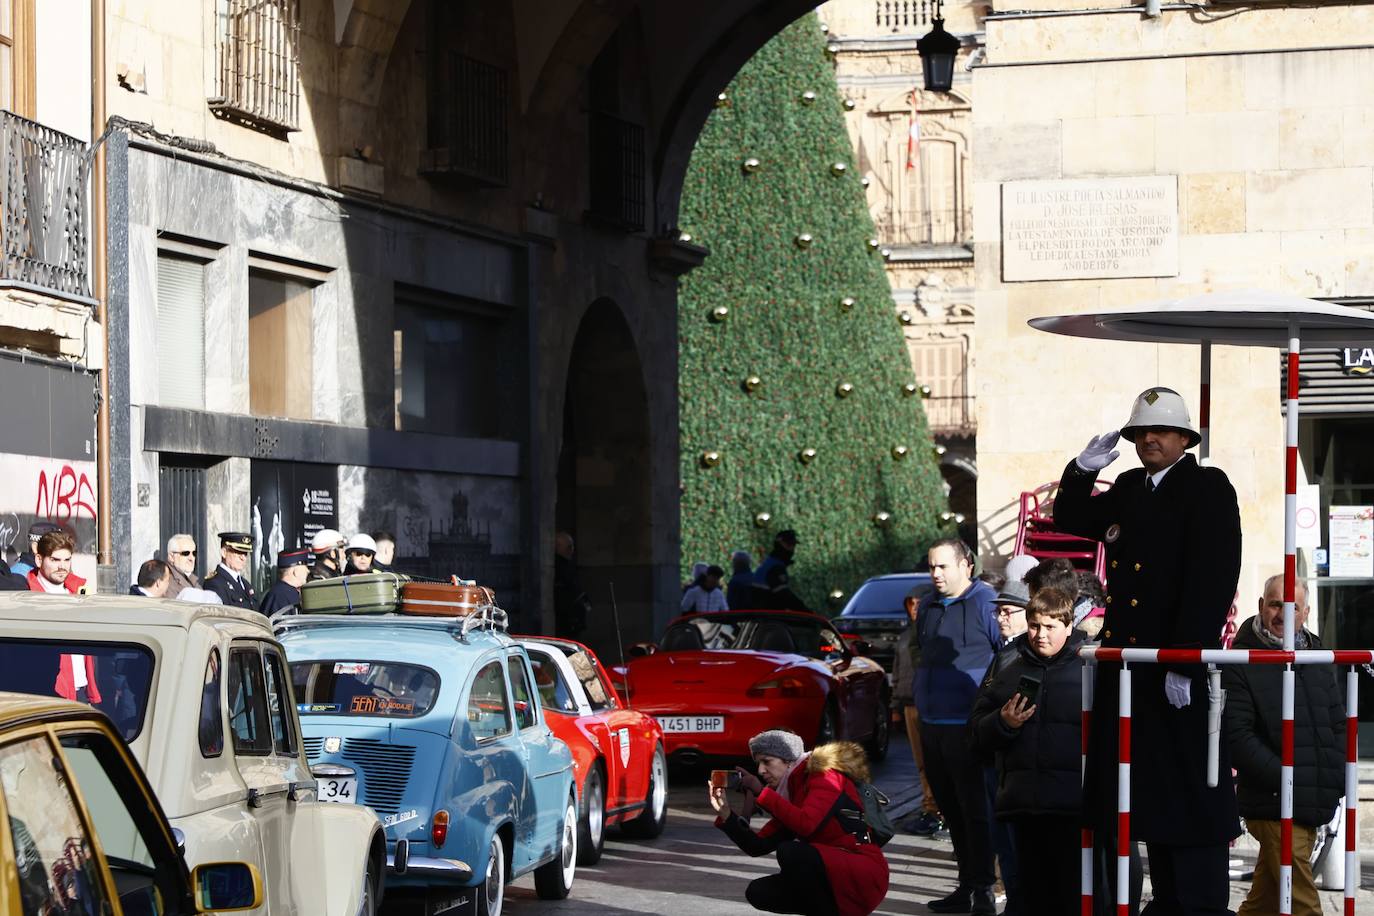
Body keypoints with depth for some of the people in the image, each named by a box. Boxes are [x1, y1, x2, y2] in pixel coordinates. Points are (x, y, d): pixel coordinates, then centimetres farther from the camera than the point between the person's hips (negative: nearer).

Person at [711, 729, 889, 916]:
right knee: (757, 892, -1)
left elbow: (805, 825, -27)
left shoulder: (825, 775, -9)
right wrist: (726, 814, -2)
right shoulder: (790, 789, 15)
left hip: (865, 875, -9)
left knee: (790, 852, -28)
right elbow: (758, 846, 11)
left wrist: (761, 792, -20)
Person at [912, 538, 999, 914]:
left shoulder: (986, 604, -9)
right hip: (932, 727, 8)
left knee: (975, 811, -6)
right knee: (953, 812, 12)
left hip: (967, 727, -8)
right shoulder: (928, 608, 16)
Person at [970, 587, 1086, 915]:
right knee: (1033, 889, 10)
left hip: (1072, 803, -4)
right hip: (1023, 802, 5)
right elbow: (977, 730, 17)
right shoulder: (1011, 672, 17)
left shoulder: (1087, 670, 2)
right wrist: (1003, 723, -4)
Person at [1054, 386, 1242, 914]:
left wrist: (1184, 661, -22)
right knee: (1145, 790, 11)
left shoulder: (1208, 488, -7)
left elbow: (1212, 578, -16)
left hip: (1182, 663, -8)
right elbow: (1070, 523, 26)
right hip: (1126, 663, 8)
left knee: (1190, 794, -6)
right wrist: (1084, 470, 7)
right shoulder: (1128, 490, 14)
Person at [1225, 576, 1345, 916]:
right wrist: (1283, 778, -19)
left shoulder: (1318, 661, 16)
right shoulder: (1241, 664, -5)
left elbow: (1338, 725, 20)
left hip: (1313, 804, 7)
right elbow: (1238, 736, -12)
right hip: (1273, 805, -7)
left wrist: (1336, 779, 4)